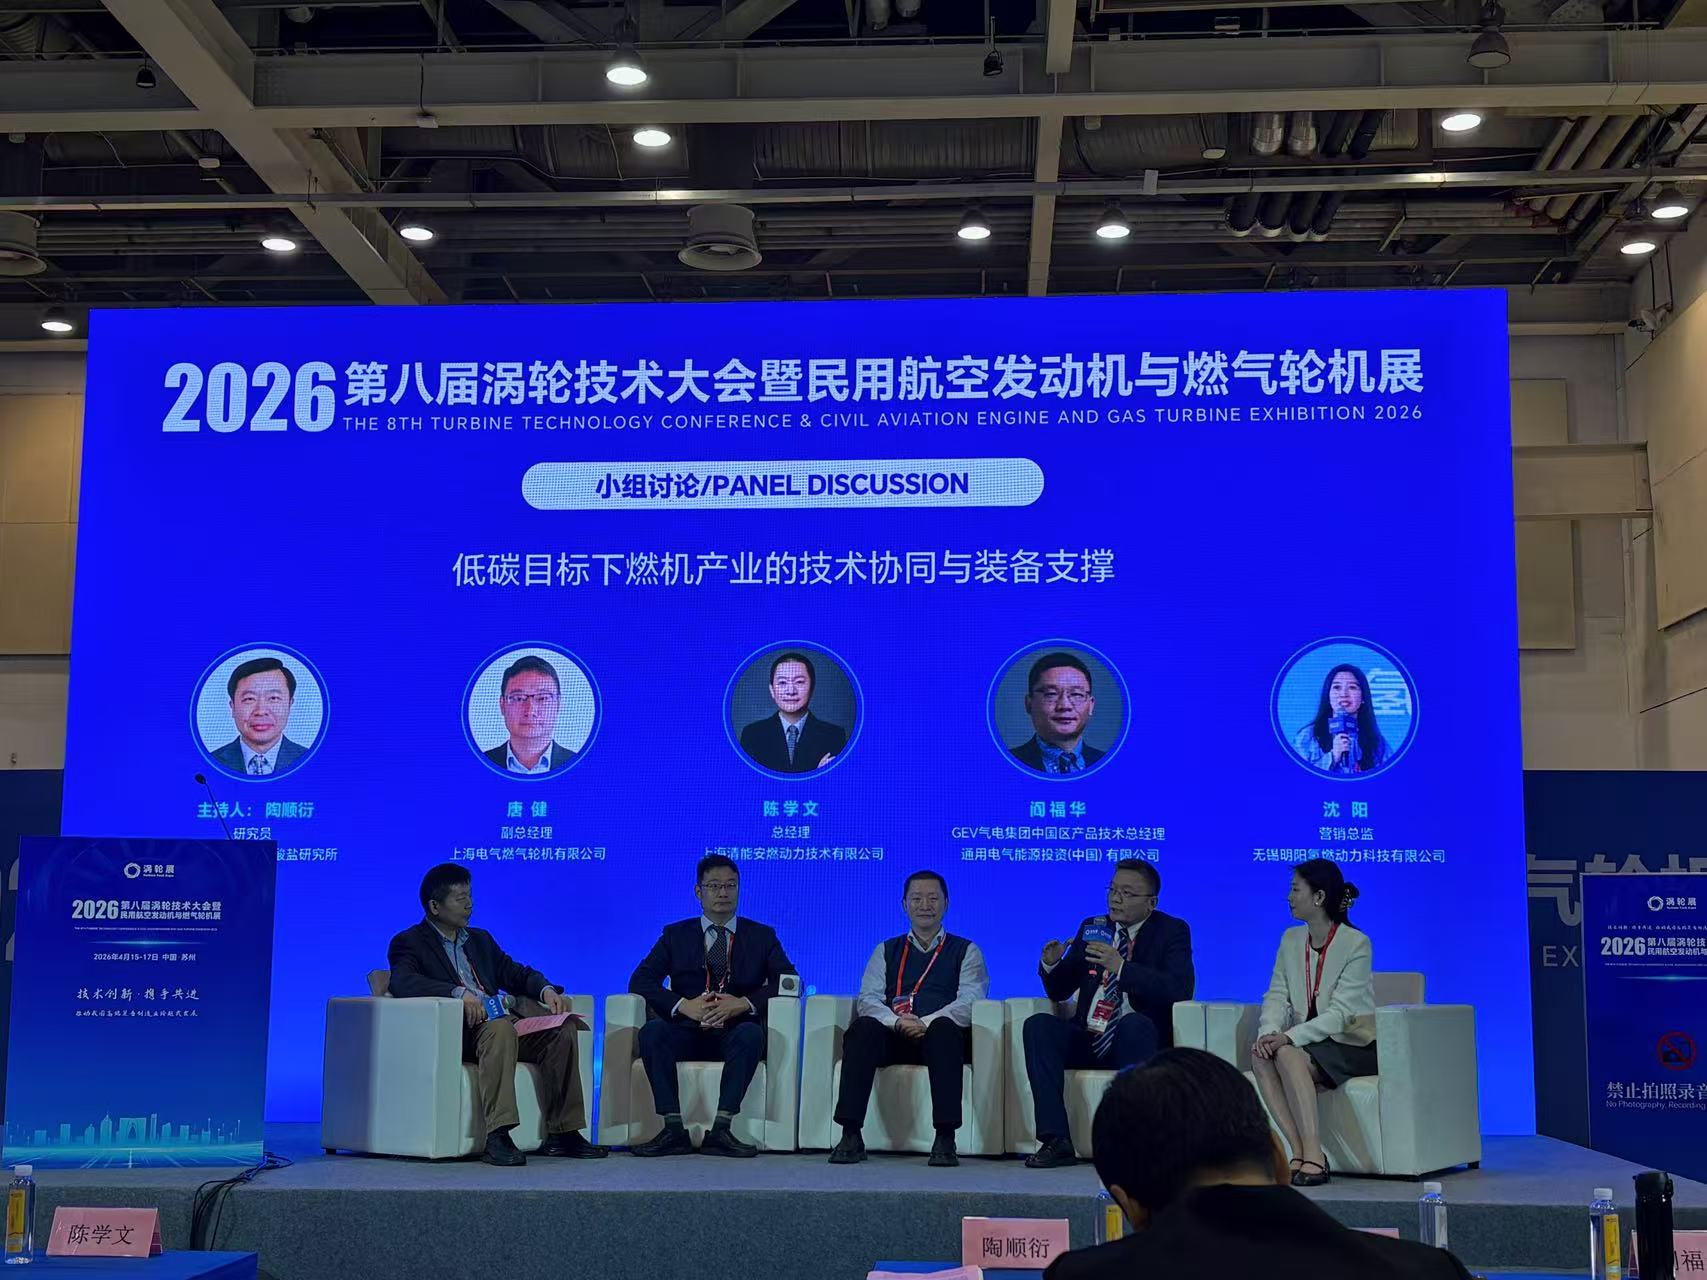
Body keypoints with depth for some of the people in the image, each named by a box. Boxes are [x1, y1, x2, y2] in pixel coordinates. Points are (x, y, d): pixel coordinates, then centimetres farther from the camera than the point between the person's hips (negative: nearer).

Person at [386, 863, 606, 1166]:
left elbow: (515, 972, 23)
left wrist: (546, 990, 0)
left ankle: (562, 1134, -17)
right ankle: (497, 1137, -44)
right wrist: (458, 992, -29)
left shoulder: (480, 939, 28)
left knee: (562, 1030, -19)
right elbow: (402, 982, -15)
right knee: (499, 1028, -38)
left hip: (503, 1021, 6)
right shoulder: (409, 943, 5)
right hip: (459, 1030, -6)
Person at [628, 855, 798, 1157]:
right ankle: (673, 1129, -31)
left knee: (751, 1033, -35)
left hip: (735, 1033, -1)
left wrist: (744, 1003, -16)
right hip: (687, 1033, 1)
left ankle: (721, 1129, -35)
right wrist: (683, 1005, -15)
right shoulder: (675, 935, 14)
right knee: (652, 1030, -30)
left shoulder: (762, 936, 13)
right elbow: (640, 981, 2)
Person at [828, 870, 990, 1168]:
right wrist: (897, 1022, -15)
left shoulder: (966, 951, 17)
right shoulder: (885, 951, 23)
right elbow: (868, 999, 7)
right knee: (863, 1028, -32)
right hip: (892, 1038, 2)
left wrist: (925, 1023, -18)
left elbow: (969, 1003, 0)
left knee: (944, 1029, -38)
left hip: (943, 1036, -2)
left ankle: (945, 1139, -40)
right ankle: (850, 1135, -33)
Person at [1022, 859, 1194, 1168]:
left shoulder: (1172, 931, 3)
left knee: (1135, 1023, -36)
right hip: (1087, 1040, 4)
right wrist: (1051, 964, -7)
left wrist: (1121, 967, -25)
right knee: (1038, 1024, -22)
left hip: (1137, 1038, -4)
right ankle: (1056, 1140, -26)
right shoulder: (1092, 928, 15)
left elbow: (1180, 990, -16)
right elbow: (1059, 991, 17)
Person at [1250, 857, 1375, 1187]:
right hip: (1308, 1043, 5)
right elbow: (1277, 995, 1)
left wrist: (1289, 1038, -30)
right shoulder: (1291, 940, 9)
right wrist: (1269, 1032, -21)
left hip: (1353, 1045, -5)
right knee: (1261, 1056, -27)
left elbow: (1339, 1013, -19)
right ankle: (1300, 1153, -28)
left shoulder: (1356, 943, -11)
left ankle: (1313, 1157, -34)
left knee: (1289, 1055, -34)